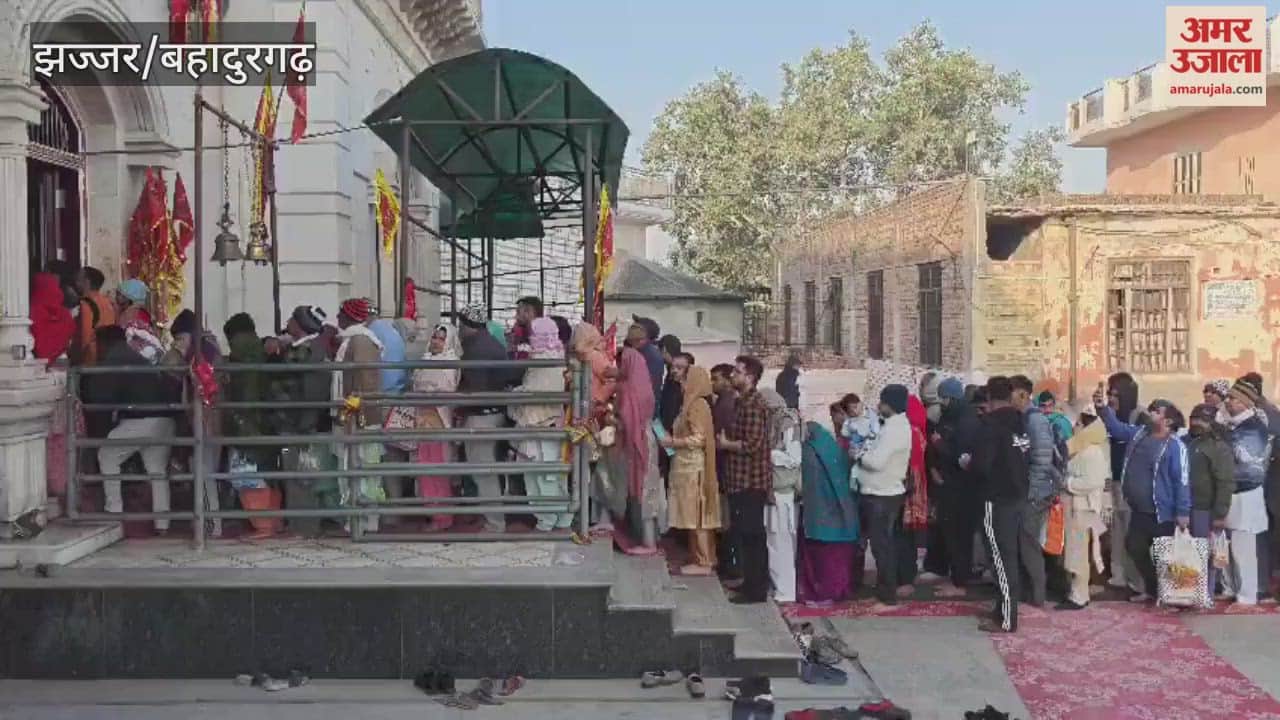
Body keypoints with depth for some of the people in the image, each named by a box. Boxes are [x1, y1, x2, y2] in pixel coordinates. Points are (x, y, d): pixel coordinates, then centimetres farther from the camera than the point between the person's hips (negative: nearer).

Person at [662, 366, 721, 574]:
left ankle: (703, 563, -2)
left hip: (693, 467, -10)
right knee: (694, 515, 11)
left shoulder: (698, 405, -15)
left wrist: (672, 442, -13)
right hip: (687, 466, 10)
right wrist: (672, 438, 9)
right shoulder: (692, 403, 14)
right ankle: (701, 559, 16)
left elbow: (699, 439, -20)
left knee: (696, 515, -6)